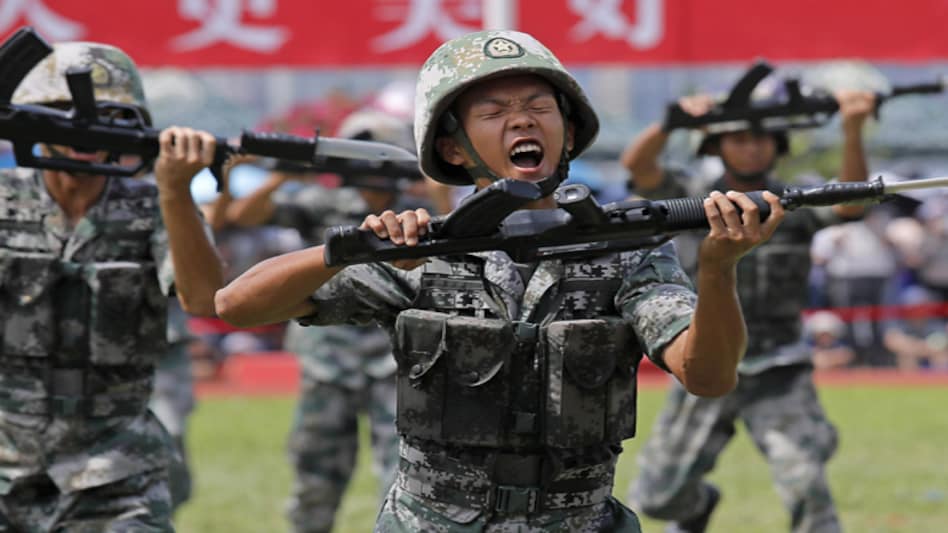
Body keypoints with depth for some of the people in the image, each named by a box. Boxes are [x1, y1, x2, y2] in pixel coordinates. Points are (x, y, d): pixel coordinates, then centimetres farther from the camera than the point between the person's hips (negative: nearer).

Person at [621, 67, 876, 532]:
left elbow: (850, 202, -21)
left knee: (805, 484, -21)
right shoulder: (692, 205, -1)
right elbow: (636, 163, -17)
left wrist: (852, 131, -38)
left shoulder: (794, 206, -2)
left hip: (777, 375, -1)